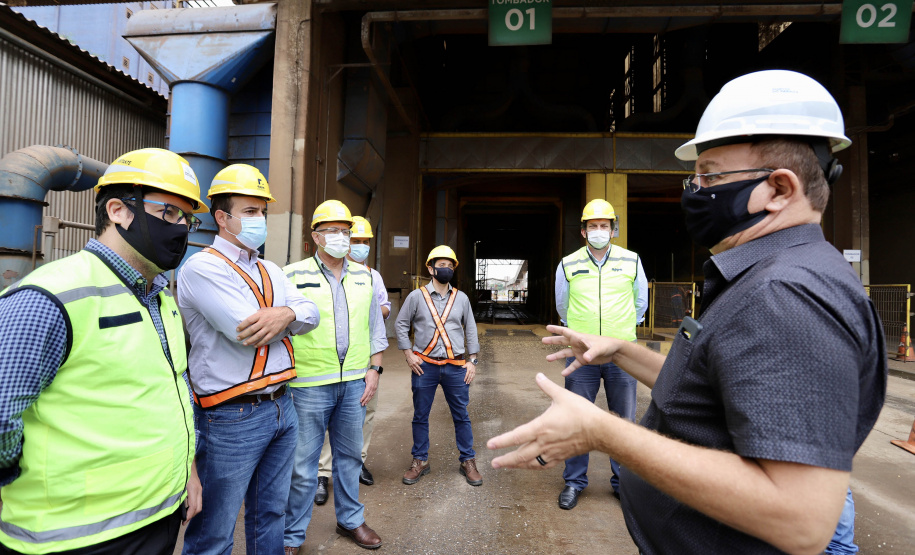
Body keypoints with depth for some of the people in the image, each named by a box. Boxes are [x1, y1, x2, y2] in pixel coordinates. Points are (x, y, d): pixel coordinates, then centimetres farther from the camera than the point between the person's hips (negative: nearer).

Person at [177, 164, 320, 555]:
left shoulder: (270, 271, 13)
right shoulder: (203, 267, -11)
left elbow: (312, 314, 4)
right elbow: (247, 330, -23)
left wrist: (285, 314, -18)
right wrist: (289, 314, -4)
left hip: (282, 406, 7)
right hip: (232, 417, -7)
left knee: (271, 515, 21)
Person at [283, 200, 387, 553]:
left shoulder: (364, 277, 9)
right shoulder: (293, 275, -3)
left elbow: (375, 328, 13)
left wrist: (374, 369, 6)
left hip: (354, 382, 4)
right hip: (309, 385, -3)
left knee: (350, 455, 17)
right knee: (302, 465, 6)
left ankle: (350, 520, 37)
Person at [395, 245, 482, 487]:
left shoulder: (461, 298, 6)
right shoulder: (416, 296, -1)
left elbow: (471, 329, 11)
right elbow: (401, 324, 4)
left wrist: (472, 360, 5)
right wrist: (409, 354, -4)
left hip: (456, 367, 1)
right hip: (424, 366, -1)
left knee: (461, 415, 8)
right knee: (420, 416, 9)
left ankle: (468, 461, 23)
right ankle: (420, 461, 26)